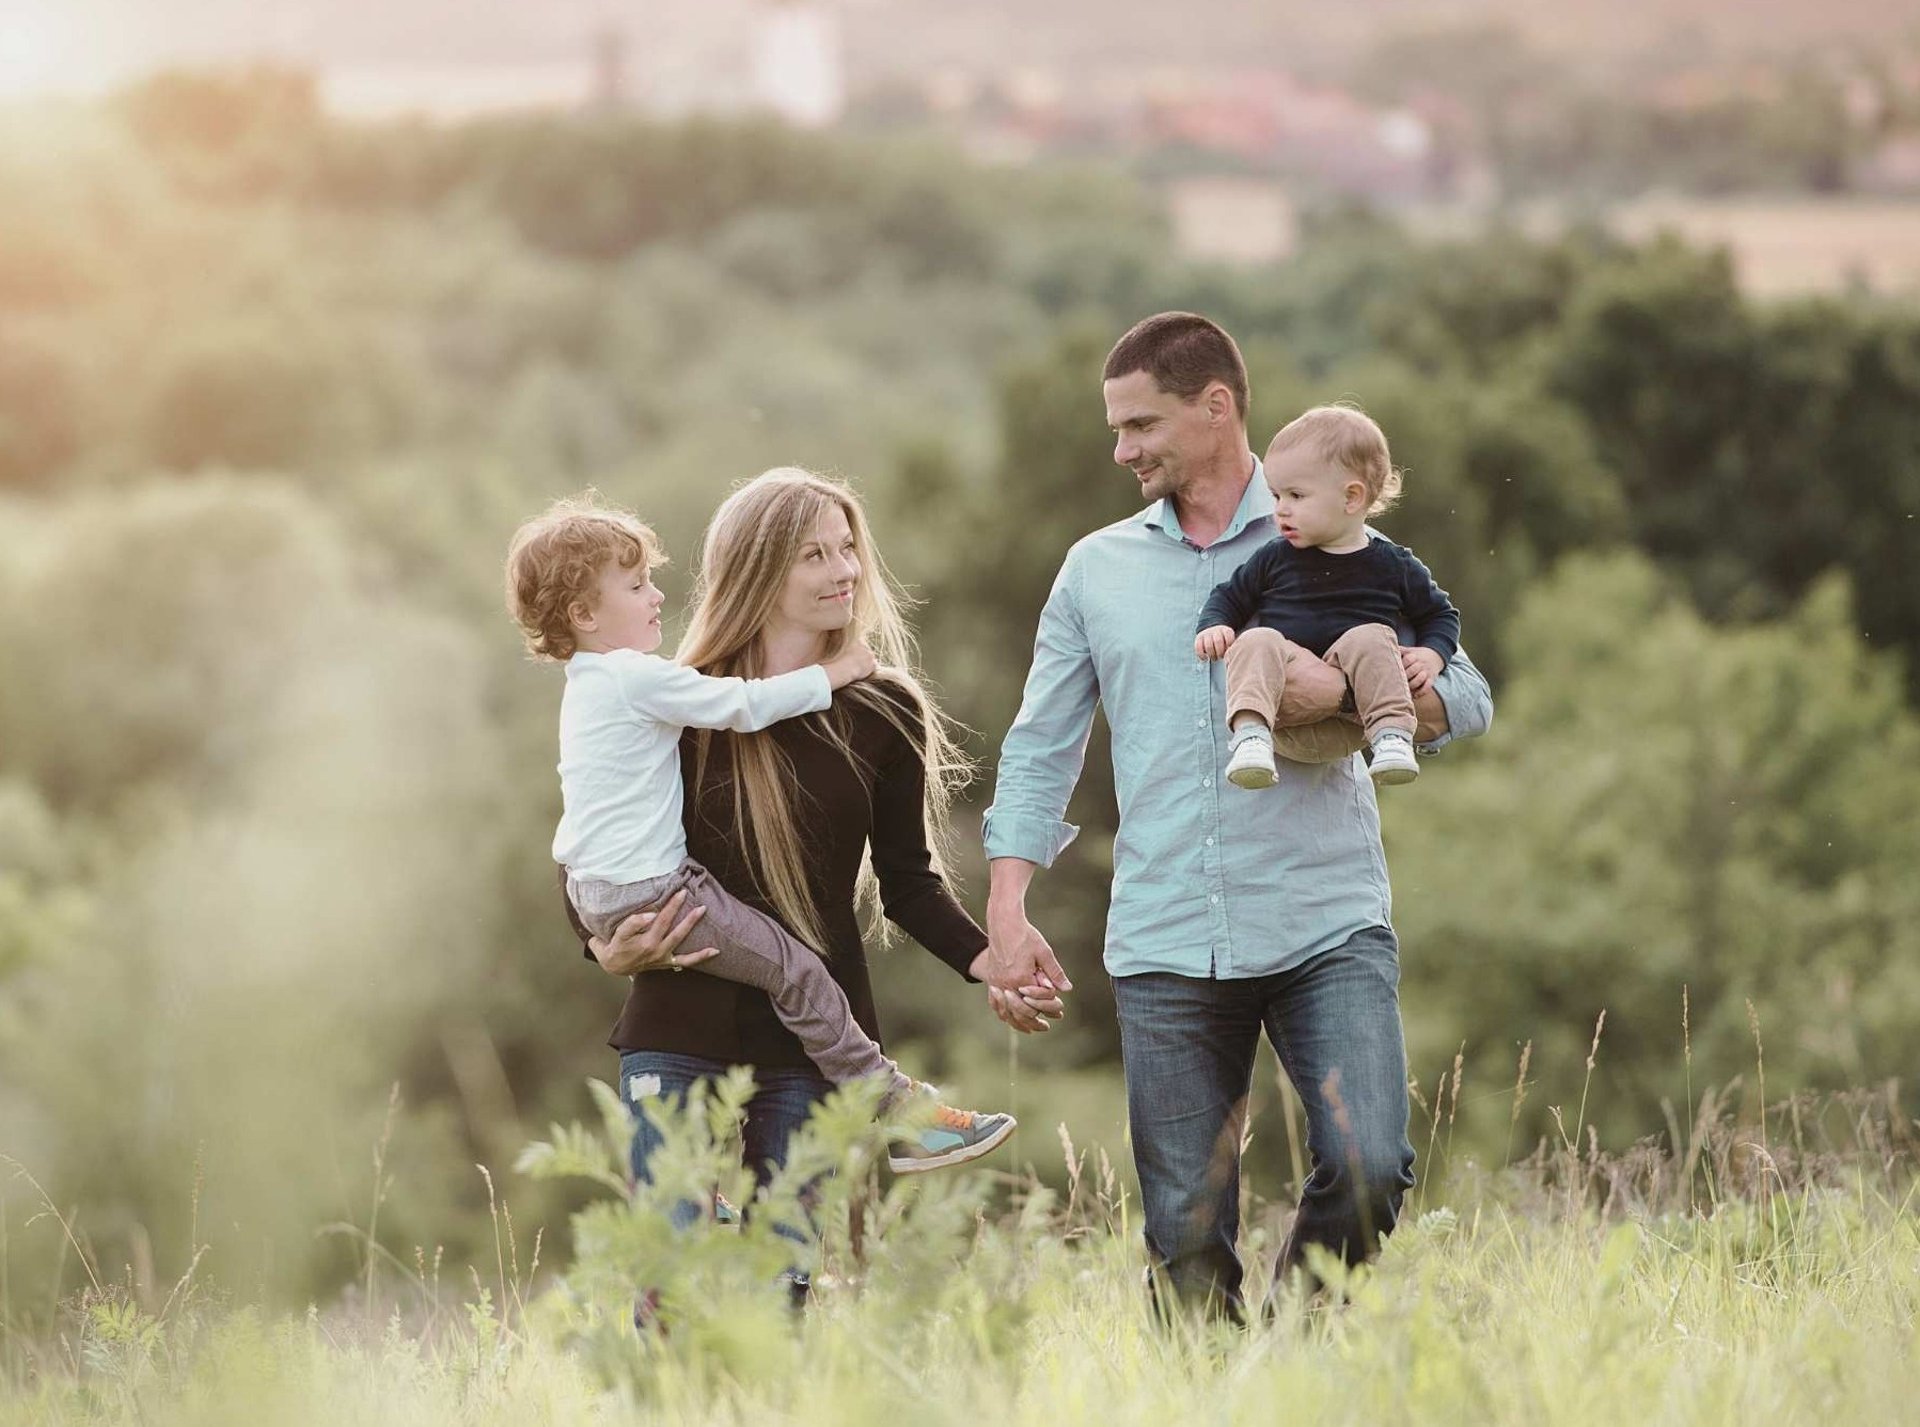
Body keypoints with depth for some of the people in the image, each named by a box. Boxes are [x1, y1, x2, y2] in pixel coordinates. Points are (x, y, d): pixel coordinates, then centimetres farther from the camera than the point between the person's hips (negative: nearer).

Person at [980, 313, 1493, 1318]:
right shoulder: (1097, 569, 15)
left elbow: (1463, 698, 4)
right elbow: (1040, 749, 15)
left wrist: (1343, 690, -15)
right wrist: (1007, 912, 3)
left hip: (1327, 929, -2)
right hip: (1165, 949, 2)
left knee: (1368, 1168, -17)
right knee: (1185, 1235, -1)